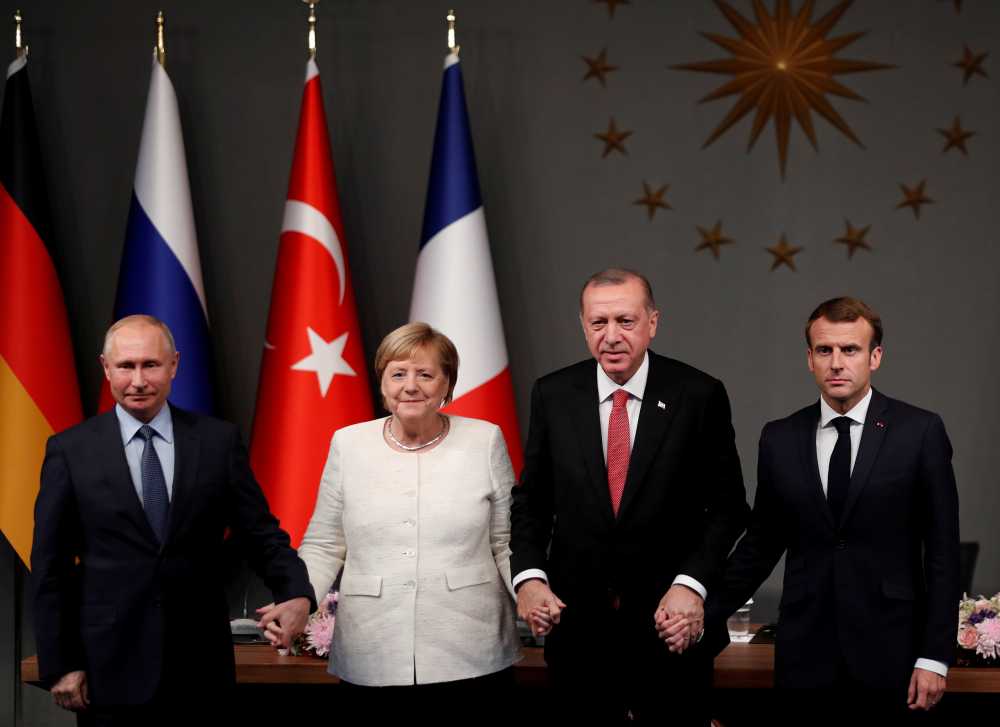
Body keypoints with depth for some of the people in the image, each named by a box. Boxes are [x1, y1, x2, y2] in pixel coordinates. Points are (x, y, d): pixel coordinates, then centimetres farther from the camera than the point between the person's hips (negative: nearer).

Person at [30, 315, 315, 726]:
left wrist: (296, 594, -15)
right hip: (111, 670, -1)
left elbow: (262, 534, 3)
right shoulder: (70, 450, 0)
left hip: (200, 665, 1)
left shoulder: (218, 441, 3)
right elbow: (49, 567, 1)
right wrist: (59, 667, -3)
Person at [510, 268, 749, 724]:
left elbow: (727, 506, -3)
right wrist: (529, 577, -9)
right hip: (576, 620, 2)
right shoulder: (553, 396, 0)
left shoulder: (699, 395, -5)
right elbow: (531, 501, 6)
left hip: (671, 618, -1)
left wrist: (691, 584, -15)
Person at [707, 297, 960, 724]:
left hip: (887, 656, -2)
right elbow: (761, 544, 13)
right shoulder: (780, 439, 6)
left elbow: (942, 550, -2)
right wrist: (706, 615, 7)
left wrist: (935, 657, -6)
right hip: (804, 653, 2)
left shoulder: (920, 432, -2)